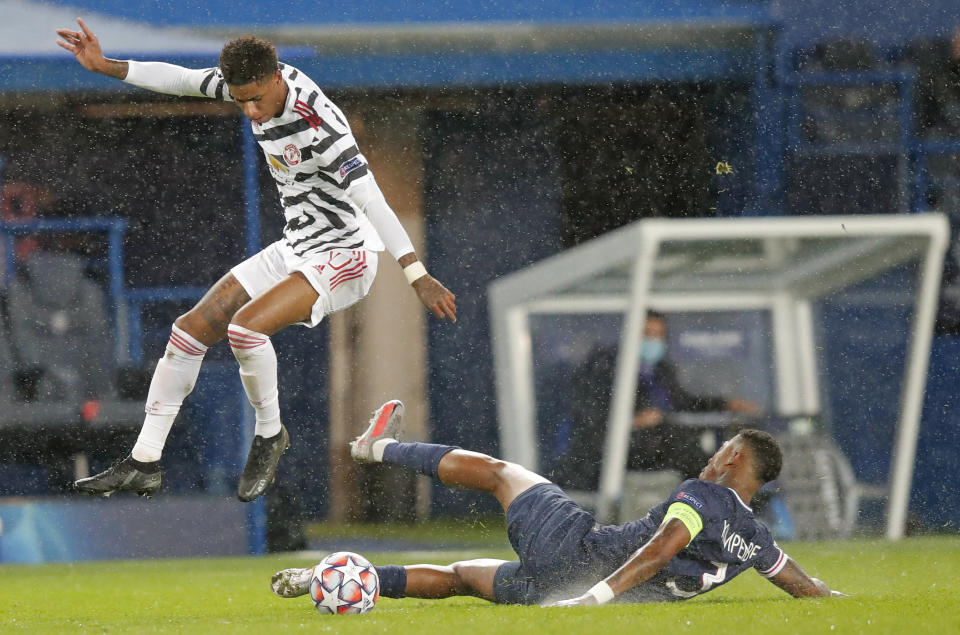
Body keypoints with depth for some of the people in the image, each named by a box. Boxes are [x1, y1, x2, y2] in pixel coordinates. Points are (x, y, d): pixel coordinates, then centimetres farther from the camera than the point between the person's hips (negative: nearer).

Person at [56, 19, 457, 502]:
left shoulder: (320, 126, -29)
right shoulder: (257, 81, -6)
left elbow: (372, 201, -32)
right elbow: (182, 80, 10)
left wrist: (417, 277, -36)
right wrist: (104, 66, 9)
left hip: (344, 256, -9)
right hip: (295, 249, 9)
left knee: (245, 327, -30)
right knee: (191, 330, 3)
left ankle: (269, 435, -4)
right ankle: (144, 464, 10)